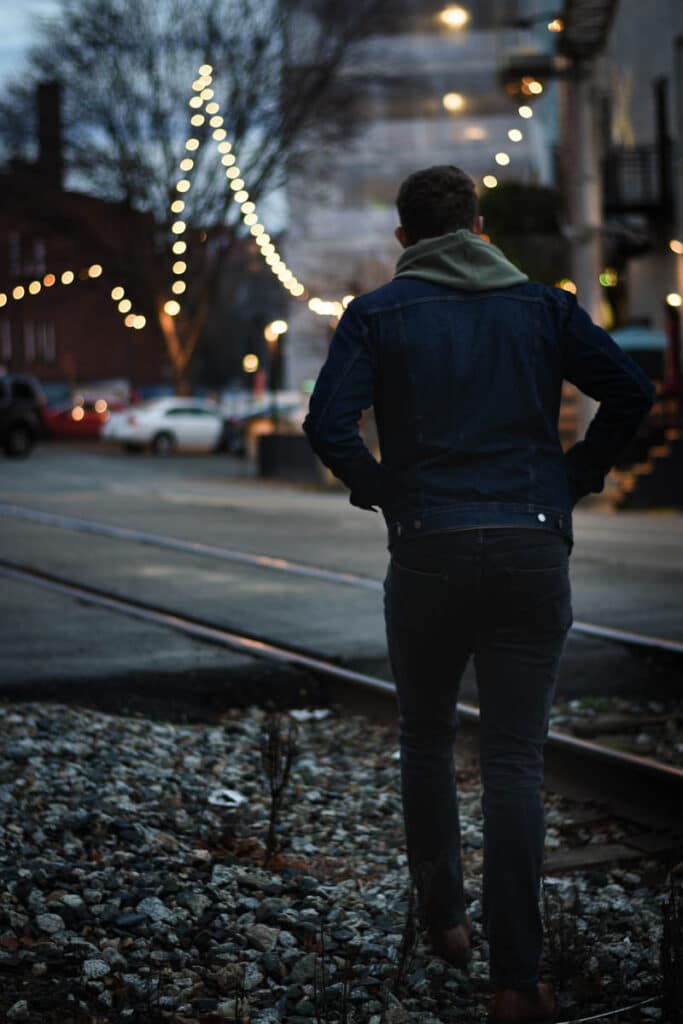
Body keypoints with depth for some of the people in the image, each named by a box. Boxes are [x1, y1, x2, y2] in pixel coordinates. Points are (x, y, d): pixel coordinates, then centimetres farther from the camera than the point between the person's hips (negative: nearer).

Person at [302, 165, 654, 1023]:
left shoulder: (377, 314, 3)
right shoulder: (541, 305, 7)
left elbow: (328, 423, -11)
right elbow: (631, 390, -3)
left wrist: (379, 490, 5)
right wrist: (577, 476, 8)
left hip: (428, 555, 0)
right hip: (533, 553, 1)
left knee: (426, 743, 21)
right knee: (515, 765, 0)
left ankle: (443, 918, 30)